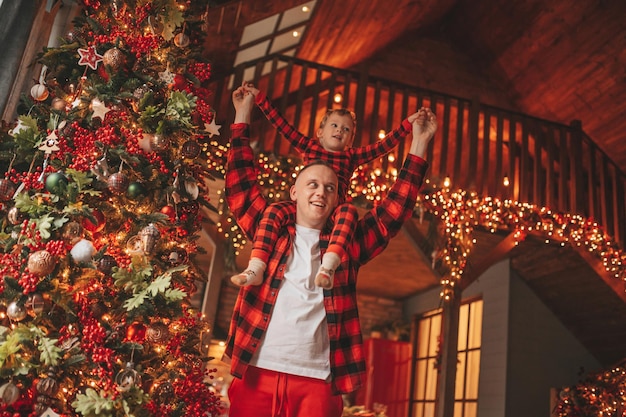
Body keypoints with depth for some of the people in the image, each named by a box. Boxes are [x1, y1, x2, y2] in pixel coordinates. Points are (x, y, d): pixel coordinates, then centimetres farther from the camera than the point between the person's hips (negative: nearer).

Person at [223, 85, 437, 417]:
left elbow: (392, 212, 10)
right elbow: (240, 187, 14)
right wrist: (242, 116, 17)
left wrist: (419, 144, 9)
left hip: (317, 382, 0)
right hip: (255, 374, 0)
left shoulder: (347, 244, 12)